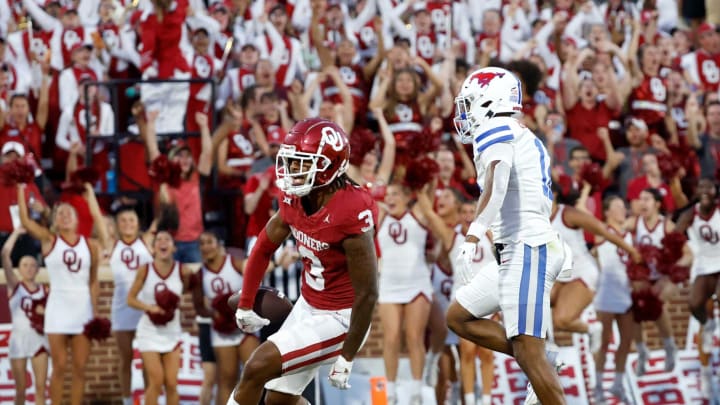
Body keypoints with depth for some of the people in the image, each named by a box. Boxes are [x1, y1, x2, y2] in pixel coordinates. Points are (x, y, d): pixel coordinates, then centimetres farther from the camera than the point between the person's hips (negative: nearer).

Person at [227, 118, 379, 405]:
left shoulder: (351, 214, -28)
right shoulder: (295, 199, -5)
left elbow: (367, 294, -24)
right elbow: (264, 249, 13)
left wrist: (347, 357, -19)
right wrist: (245, 305, 17)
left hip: (340, 318, -8)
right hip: (308, 306, 8)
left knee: (257, 368, -15)